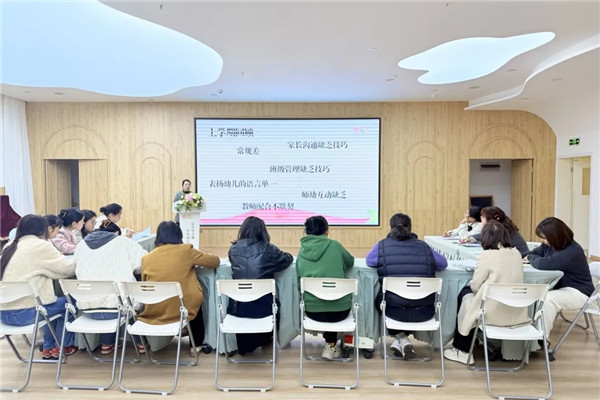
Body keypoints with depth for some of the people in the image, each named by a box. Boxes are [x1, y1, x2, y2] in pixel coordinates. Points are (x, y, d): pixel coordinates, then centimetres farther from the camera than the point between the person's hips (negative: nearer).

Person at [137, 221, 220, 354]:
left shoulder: (146, 258, 0)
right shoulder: (185, 251, -6)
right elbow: (216, 261, 5)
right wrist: (193, 261, 24)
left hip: (154, 312, 3)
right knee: (195, 298, 31)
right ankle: (197, 344, 34)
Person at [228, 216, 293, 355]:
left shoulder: (233, 249, -1)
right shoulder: (268, 249, -8)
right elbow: (288, 259, 10)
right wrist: (275, 255, 30)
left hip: (237, 307, 2)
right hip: (262, 306, -2)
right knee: (274, 303, 32)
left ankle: (244, 346, 52)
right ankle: (265, 339, 50)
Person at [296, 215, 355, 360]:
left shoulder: (302, 250, 2)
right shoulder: (334, 245, -4)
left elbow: (299, 276, 10)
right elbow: (350, 262, 13)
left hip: (312, 310, 2)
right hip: (339, 310, -2)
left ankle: (331, 345, 36)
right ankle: (331, 345, 35)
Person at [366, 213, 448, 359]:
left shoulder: (382, 245, 0)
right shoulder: (424, 246, 4)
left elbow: (369, 261, 17)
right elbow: (443, 263, 18)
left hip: (395, 310, -1)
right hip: (424, 311, 2)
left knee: (379, 298, 34)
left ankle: (400, 337, 28)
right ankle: (401, 340, 33)